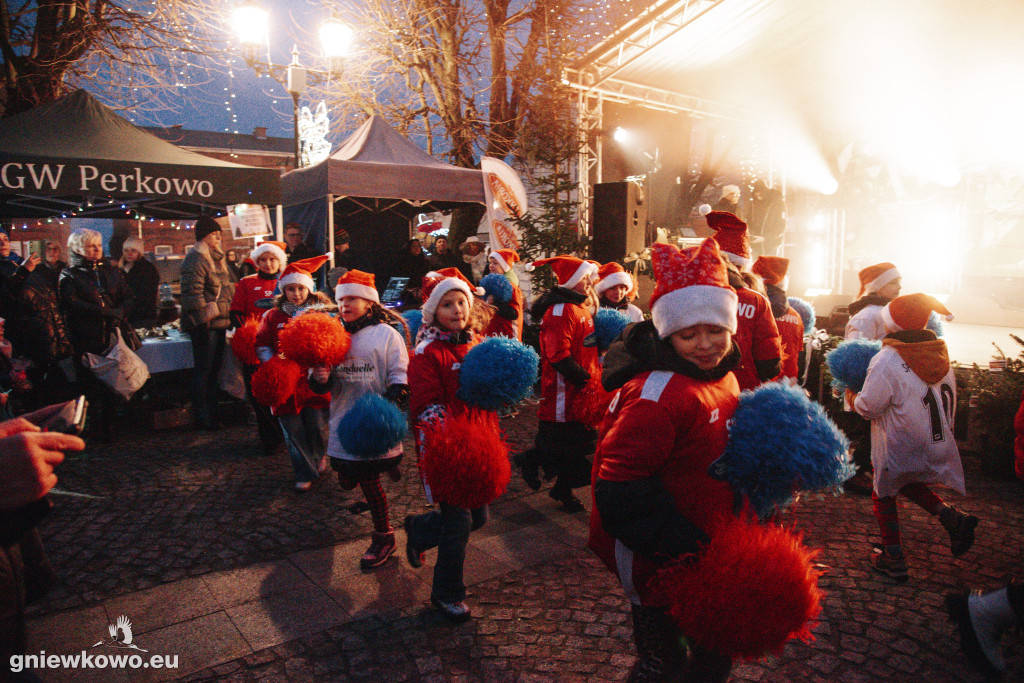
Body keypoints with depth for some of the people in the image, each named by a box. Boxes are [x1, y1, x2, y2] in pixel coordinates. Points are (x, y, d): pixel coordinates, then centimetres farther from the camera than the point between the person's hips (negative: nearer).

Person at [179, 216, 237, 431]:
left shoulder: (217, 259, 19)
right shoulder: (195, 260, -10)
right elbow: (193, 294, -18)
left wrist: (228, 317, 21)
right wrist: (204, 319, -20)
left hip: (220, 323, 9)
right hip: (205, 325, -9)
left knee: (214, 369, 15)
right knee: (203, 371, -3)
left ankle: (212, 412, 24)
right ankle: (201, 417, 5)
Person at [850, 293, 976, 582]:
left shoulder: (886, 361, -23)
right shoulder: (940, 354, -2)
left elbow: (868, 408, -17)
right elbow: (949, 400, 10)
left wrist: (852, 397, 3)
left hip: (901, 450, -6)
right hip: (940, 448, 6)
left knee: (884, 496, 14)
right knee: (906, 481, 30)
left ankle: (893, 560, 20)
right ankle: (951, 516, 10)